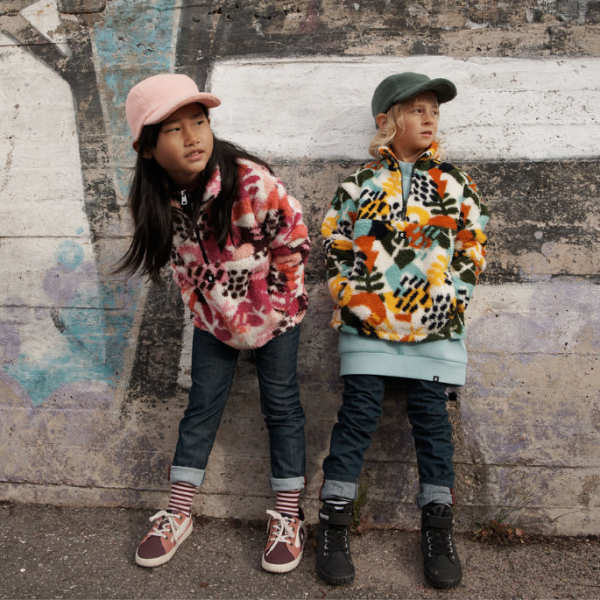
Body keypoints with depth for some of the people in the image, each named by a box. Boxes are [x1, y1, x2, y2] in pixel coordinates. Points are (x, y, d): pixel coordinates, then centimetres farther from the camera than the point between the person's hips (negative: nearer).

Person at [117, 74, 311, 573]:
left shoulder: (250, 181, -28)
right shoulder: (156, 201, -13)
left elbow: (295, 242, -17)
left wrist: (271, 303, -9)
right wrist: (201, 303, 5)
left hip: (273, 312, -3)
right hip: (214, 316, 4)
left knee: (281, 405, 5)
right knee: (203, 406, 10)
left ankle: (288, 517, 17)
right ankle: (178, 514, 22)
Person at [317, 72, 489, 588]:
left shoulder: (454, 184, 9)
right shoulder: (361, 183, 6)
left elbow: (473, 249, 9)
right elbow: (334, 242, 7)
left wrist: (451, 299, -2)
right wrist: (353, 296, -3)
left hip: (434, 326, 1)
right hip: (368, 323, -1)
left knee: (431, 415, 5)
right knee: (359, 413, 0)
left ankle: (438, 527, 17)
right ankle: (334, 522, 10)